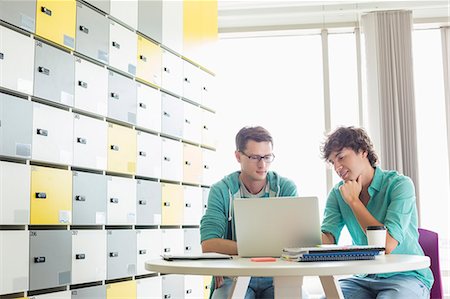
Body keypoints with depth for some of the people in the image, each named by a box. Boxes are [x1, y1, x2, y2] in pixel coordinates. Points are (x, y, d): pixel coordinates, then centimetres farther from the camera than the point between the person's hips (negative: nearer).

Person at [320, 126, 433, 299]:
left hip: (406, 276, -3)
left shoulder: (400, 184, -13)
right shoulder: (338, 193, 4)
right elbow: (326, 240, -8)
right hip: (365, 278, 4)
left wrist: (353, 201, -17)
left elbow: (387, 245, -24)